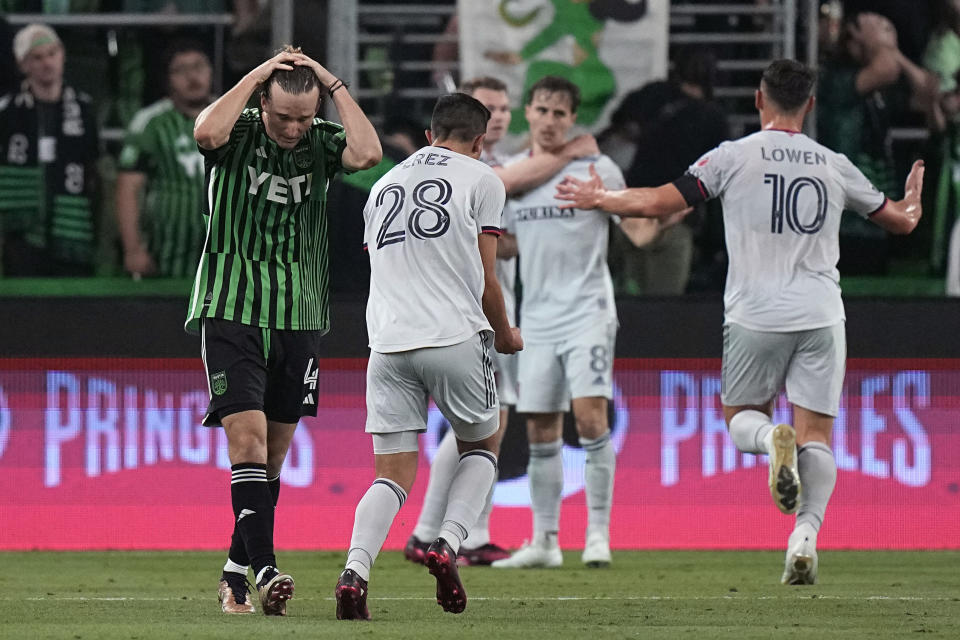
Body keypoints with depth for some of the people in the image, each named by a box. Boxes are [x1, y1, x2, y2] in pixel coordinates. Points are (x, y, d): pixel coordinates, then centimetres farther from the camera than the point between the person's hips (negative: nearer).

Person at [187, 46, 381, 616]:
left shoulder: (322, 142, 3)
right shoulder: (239, 132, -3)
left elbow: (368, 153, -17)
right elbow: (207, 131, -27)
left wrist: (334, 84, -11)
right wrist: (259, 74, -19)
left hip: (299, 315, 4)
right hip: (231, 308, -4)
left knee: (274, 453, 8)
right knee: (248, 434, -17)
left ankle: (236, 578, 18)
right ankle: (265, 570, -25)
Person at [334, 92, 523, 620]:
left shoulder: (384, 186, 22)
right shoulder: (480, 180, 6)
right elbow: (484, 279, 4)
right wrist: (505, 335, 20)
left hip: (387, 342, 4)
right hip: (455, 338, -4)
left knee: (393, 474, 3)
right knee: (482, 446, 19)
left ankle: (354, 571, -20)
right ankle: (447, 545, -3)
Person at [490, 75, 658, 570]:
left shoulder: (596, 169, -2)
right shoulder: (509, 172, 10)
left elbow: (638, 228, -2)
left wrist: (663, 214, -21)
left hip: (587, 311, -4)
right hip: (537, 319, 4)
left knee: (590, 415, -16)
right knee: (540, 430, 4)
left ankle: (598, 533, -10)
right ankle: (544, 541, 11)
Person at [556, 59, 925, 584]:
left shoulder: (734, 156, -1)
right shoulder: (835, 166, 8)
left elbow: (658, 203, -4)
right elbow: (900, 221, 20)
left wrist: (599, 200, 14)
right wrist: (912, 201, 45)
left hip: (754, 315, -1)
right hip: (821, 315, 1)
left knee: (741, 418, 17)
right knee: (816, 435, 3)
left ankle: (772, 438, -19)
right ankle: (806, 532, -19)